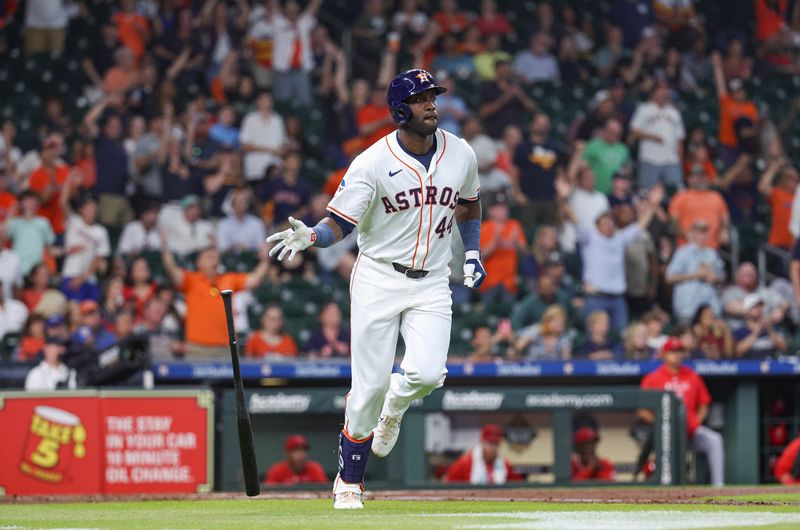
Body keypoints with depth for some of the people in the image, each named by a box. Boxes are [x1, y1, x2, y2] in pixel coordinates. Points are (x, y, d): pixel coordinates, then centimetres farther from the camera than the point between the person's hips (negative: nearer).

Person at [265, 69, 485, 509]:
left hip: (431, 283, 3)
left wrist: (472, 252, 11)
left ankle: (393, 409, 18)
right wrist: (309, 237, -32)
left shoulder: (460, 155, 1)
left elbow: (469, 204, 21)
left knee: (426, 373, -19)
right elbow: (339, 223, -12)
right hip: (378, 278, -3)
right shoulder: (373, 163, -12)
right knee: (370, 384, -6)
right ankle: (348, 482, 11)